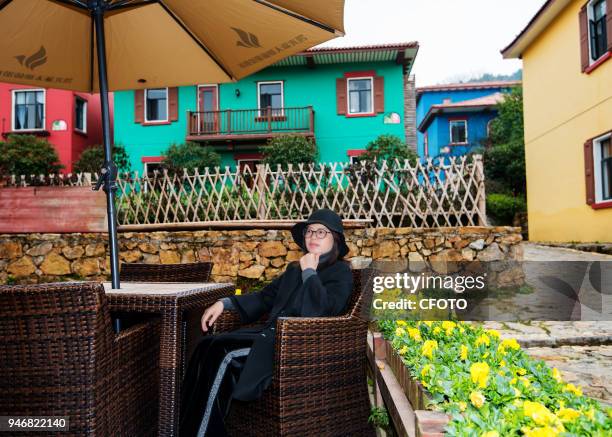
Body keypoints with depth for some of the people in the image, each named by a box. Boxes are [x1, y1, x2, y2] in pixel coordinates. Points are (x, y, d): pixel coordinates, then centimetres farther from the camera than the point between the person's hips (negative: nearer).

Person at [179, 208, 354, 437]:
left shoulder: (341, 272, 0)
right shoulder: (295, 268, 21)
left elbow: (323, 310, -18)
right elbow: (265, 297, 20)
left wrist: (309, 272, -8)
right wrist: (224, 303, 8)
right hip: (273, 333, 7)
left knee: (225, 354, -25)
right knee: (209, 346, -16)